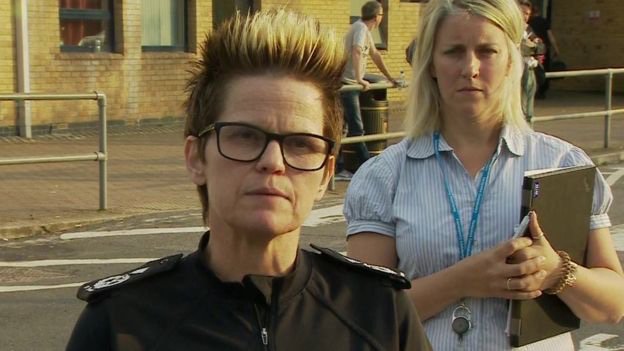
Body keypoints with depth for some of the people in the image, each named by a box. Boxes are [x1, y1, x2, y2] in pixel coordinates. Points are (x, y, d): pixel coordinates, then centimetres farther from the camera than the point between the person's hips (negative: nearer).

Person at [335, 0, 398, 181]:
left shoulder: (365, 30, 17)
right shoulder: (360, 28, -13)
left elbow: (375, 56, 26)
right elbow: (356, 52, -29)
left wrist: (390, 78, 31)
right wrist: (359, 79, -36)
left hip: (350, 83, 10)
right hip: (346, 83, -10)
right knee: (356, 127, -4)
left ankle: (339, 169, 12)